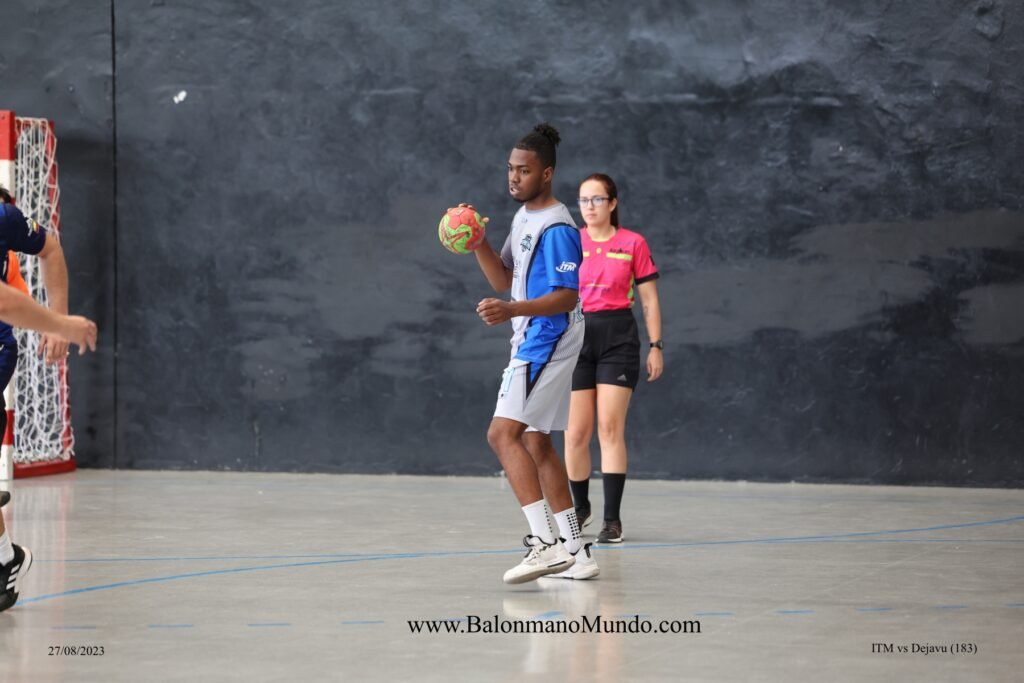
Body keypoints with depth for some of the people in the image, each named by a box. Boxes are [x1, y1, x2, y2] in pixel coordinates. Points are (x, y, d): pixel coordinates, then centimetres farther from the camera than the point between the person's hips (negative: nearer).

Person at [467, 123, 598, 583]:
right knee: (535, 443, 13)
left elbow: (567, 298, -21)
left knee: (503, 433, -19)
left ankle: (545, 542, -26)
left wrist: (511, 311, -33)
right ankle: (574, 552, 17)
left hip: (546, 342, -11)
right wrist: (478, 243, 5)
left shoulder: (556, 228, -16)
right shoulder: (523, 217, 15)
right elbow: (504, 279, 21)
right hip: (532, 343, 11)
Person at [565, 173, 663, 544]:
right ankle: (580, 507, 23)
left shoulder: (633, 243, 3)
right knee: (576, 432, 1)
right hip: (575, 336, 2)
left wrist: (656, 346, 1)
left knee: (610, 428, -8)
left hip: (618, 337, -2)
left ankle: (612, 519, -6)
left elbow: (649, 299, 6)